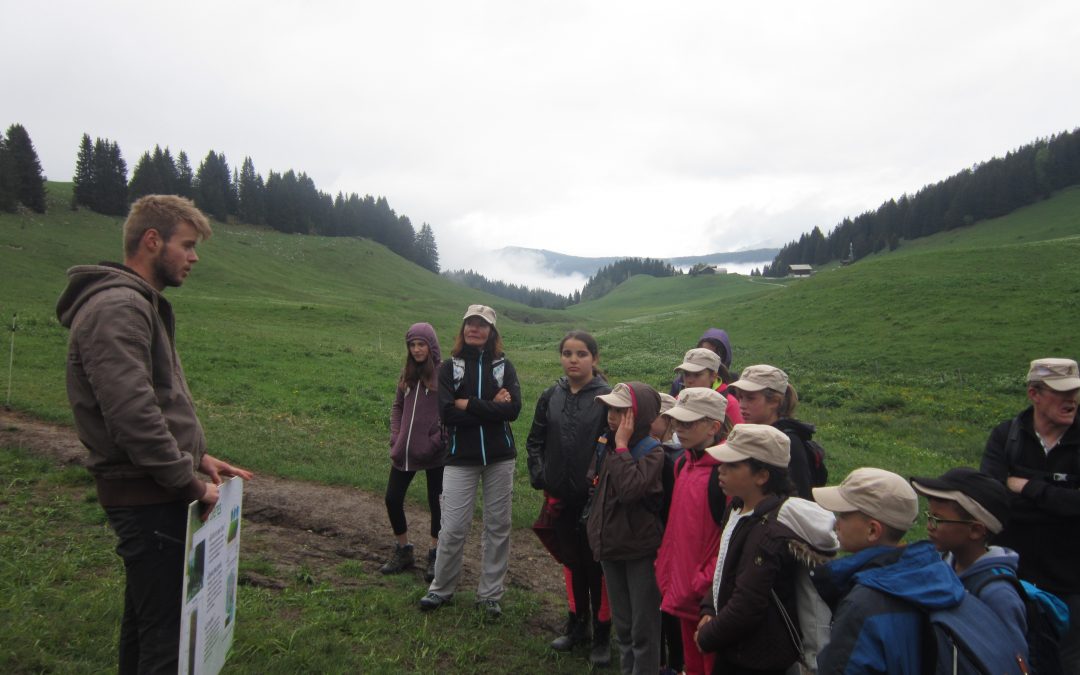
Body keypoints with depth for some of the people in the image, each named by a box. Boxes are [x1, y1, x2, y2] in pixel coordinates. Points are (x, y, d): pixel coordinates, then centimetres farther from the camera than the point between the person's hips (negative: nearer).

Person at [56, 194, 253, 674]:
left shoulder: (140, 305, 15)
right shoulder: (117, 307, -17)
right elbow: (133, 415, -26)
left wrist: (197, 455, 11)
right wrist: (190, 483, -17)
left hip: (152, 494, 11)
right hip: (149, 497, -11)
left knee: (144, 619, 21)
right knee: (166, 633, -5)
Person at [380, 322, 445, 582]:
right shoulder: (408, 373, 9)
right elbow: (397, 406, 16)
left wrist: (438, 440, -15)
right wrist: (395, 437, 6)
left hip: (434, 453, -6)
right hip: (404, 451, 6)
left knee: (436, 503, 7)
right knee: (392, 499, 9)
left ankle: (435, 556, 24)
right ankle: (402, 551, 29)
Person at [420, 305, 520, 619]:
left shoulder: (504, 366, 3)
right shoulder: (449, 367, 1)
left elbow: (513, 408, -12)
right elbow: (447, 413, -13)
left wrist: (469, 404, -13)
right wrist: (491, 407, -14)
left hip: (499, 457, 1)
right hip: (461, 458, -1)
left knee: (498, 526, 8)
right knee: (453, 528, 1)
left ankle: (490, 594, 22)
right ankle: (441, 588, 23)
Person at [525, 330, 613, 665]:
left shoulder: (608, 397, -10)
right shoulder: (551, 396, 3)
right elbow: (535, 442, 10)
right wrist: (541, 479, 0)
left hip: (596, 498, -4)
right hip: (561, 497, 4)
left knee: (596, 565, 8)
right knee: (571, 561, 18)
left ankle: (602, 634, 25)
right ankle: (578, 624, 36)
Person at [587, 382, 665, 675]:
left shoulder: (652, 451, -17)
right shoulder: (604, 444, 1)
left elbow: (630, 489, -34)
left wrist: (622, 445, -26)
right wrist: (596, 531, 12)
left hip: (641, 550, -6)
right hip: (611, 546, 6)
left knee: (643, 628, 8)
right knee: (621, 625, 20)